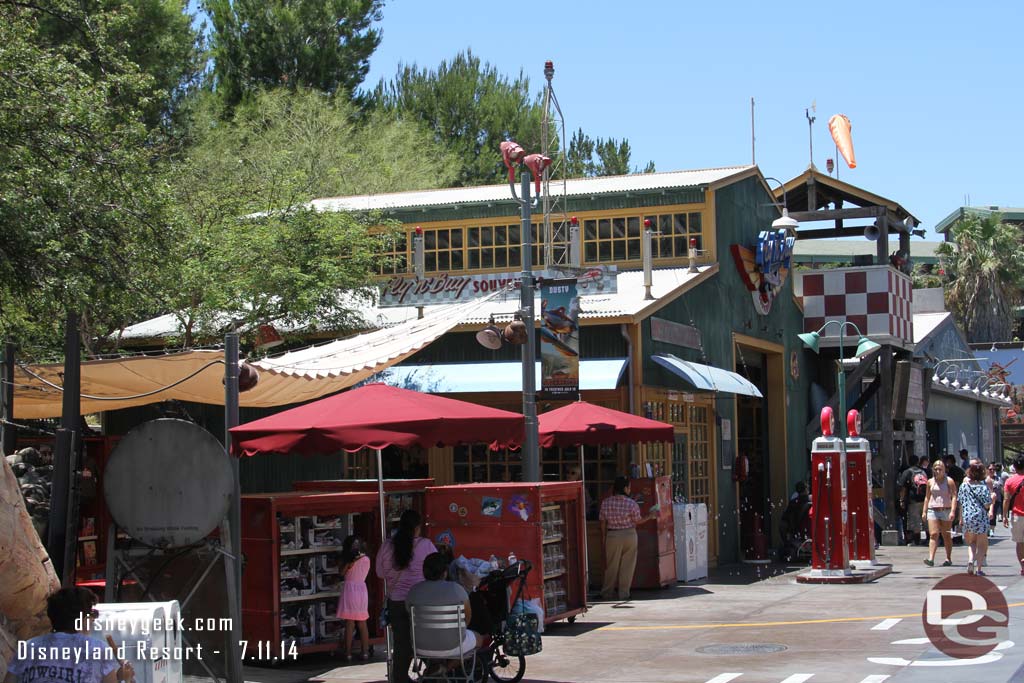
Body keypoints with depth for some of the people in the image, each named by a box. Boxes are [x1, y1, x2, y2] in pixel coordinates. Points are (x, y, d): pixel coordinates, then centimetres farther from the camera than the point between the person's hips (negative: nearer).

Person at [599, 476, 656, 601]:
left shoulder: (605, 503, -5)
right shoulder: (631, 503, -12)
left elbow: (603, 522, 1)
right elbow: (638, 521, -2)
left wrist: (603, 537, 12)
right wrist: (650, 516, 12)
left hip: (612, 536, 2)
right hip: (629, 535, -2)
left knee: (611, 565, 12)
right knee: (627, 565, 8)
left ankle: (606, 593, 16)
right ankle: (624, 593, 11)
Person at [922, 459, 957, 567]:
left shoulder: (949, 481, -1)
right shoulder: (930, 482, 11)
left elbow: (954, 497, -6)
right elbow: (927, 497, 18)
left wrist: (953, 511, -17)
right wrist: (924, 511, 12)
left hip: (945, 510, -2)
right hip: (932, 510, 2)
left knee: (946, 536, 7)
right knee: (933, 534, -10)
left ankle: (948, 559, 18)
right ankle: (931, 559, -19)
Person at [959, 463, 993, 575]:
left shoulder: (964, 485, 4)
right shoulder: (983, 487, -9)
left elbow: (960, 503, 9)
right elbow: (987, 505, -11)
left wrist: (961, 518, 20)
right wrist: (992, 498, 8)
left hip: (967, 517, 3)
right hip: (980, 517, -3)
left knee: (971, 542, 19)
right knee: (982, 544, 7)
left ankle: (971, 560, -6)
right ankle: (979, 568, 2)